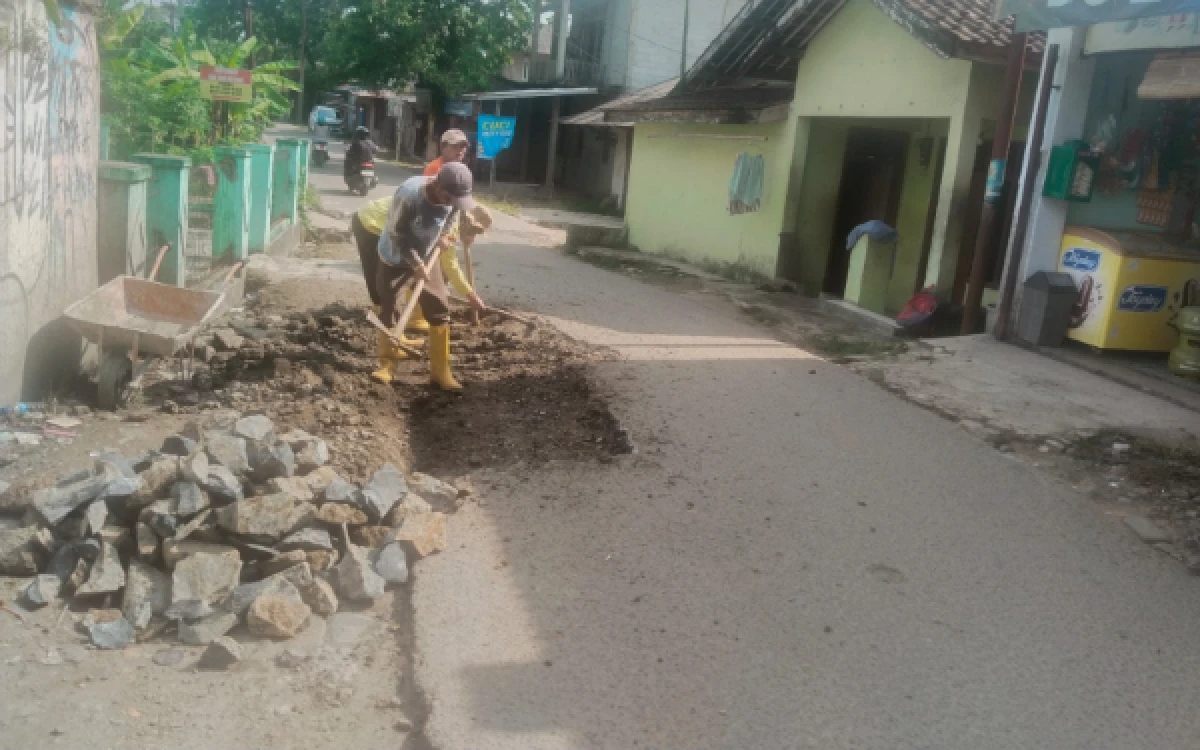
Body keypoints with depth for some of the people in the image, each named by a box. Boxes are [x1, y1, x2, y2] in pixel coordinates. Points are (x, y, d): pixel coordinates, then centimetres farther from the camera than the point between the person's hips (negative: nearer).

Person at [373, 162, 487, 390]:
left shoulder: (454, 197, -18)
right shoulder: (409, 194, -35)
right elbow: (396, 234, -24)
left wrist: (440, 237, -5)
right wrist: (415, 264, -23)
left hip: (426, 258, 5)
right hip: (395, 259, -4)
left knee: (440, 312, 0)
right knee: (390, 312, -1)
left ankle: (440, 372, 8)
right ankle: (387, 365, 18)